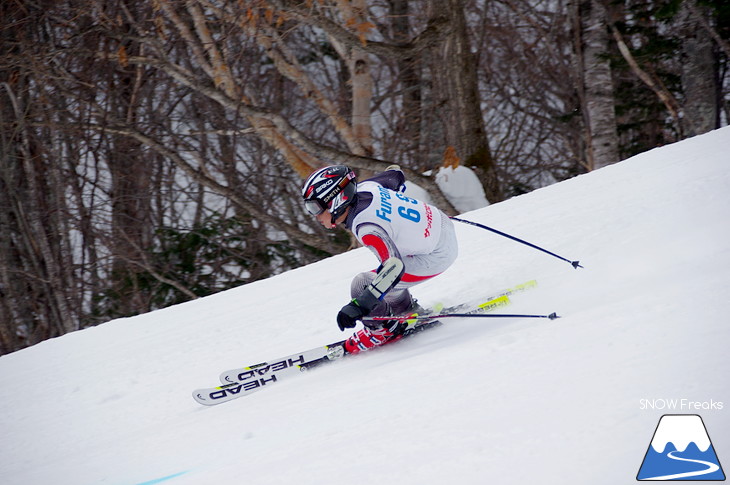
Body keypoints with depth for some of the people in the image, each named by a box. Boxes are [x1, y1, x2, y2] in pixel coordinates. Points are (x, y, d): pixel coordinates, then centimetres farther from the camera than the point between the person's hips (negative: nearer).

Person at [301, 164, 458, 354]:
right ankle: (409, 313, 40)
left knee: (362, 285, -9)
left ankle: (381, 330, 14)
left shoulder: (367, 227, -30)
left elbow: (395, 267, -38)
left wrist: (358, 306, -42)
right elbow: (395, 174, 13)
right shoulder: (365, 187, -6)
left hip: (436, 256, -9)